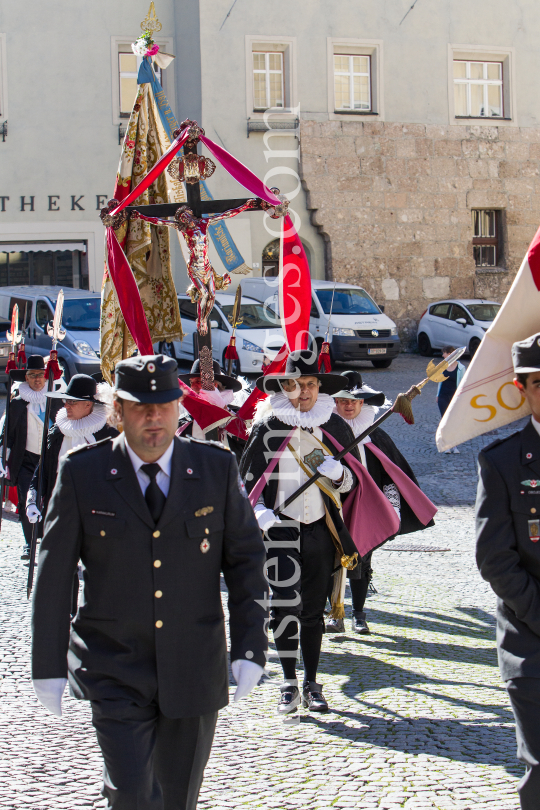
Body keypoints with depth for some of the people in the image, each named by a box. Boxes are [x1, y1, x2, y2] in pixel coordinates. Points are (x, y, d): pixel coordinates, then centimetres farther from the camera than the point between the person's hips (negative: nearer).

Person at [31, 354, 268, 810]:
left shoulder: (217, 469, 0)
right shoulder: (82, 474, -3)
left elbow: (246, 558, 5)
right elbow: (54, 573, 1)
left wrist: (250, 648, -4)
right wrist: (49, 665, 0)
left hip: (195, 671, 2)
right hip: (116, 673, -2)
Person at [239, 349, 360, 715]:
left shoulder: (335, 427, 7)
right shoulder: (269, 427, -2)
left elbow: (352, 481, 13)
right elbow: (248, 478, 2)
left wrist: (338, 473, -10)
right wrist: (259, 511, -16)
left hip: (321, 527, 3)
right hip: (280, 526, -3)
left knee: (314, 608, 8)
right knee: (286, 602, -14)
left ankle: (312, 684, 17)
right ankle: (289, 682, -4)